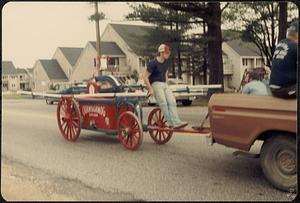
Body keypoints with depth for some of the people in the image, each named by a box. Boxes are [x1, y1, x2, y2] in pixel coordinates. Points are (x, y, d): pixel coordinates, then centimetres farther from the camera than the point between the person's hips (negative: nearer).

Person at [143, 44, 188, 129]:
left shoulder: (166, 62, 12)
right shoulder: (153, 63, -11)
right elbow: (145, 77, -10)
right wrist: (150, 89, -13)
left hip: (164, 84, 7)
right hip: (156, 84, -7)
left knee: (172, 102, -11)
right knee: (163, 103, -22)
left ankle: (176, 122, -18)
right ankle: (170, 123, -22)